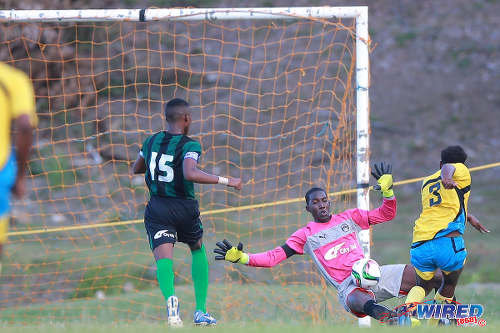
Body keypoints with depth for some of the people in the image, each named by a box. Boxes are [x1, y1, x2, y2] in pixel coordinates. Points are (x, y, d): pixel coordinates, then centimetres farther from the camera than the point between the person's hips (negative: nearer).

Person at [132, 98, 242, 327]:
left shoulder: (151, 142, 6)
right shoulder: (189, 145, -11)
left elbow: (135, 169, 23)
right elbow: (190, 174, -30)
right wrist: (225, 181, -25)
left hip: (157, 209, 2)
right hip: (184, 209, -2)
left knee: (163, 258, -11)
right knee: (198, 252, 22)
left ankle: (170, 298, -43)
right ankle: (201, 311, 17)